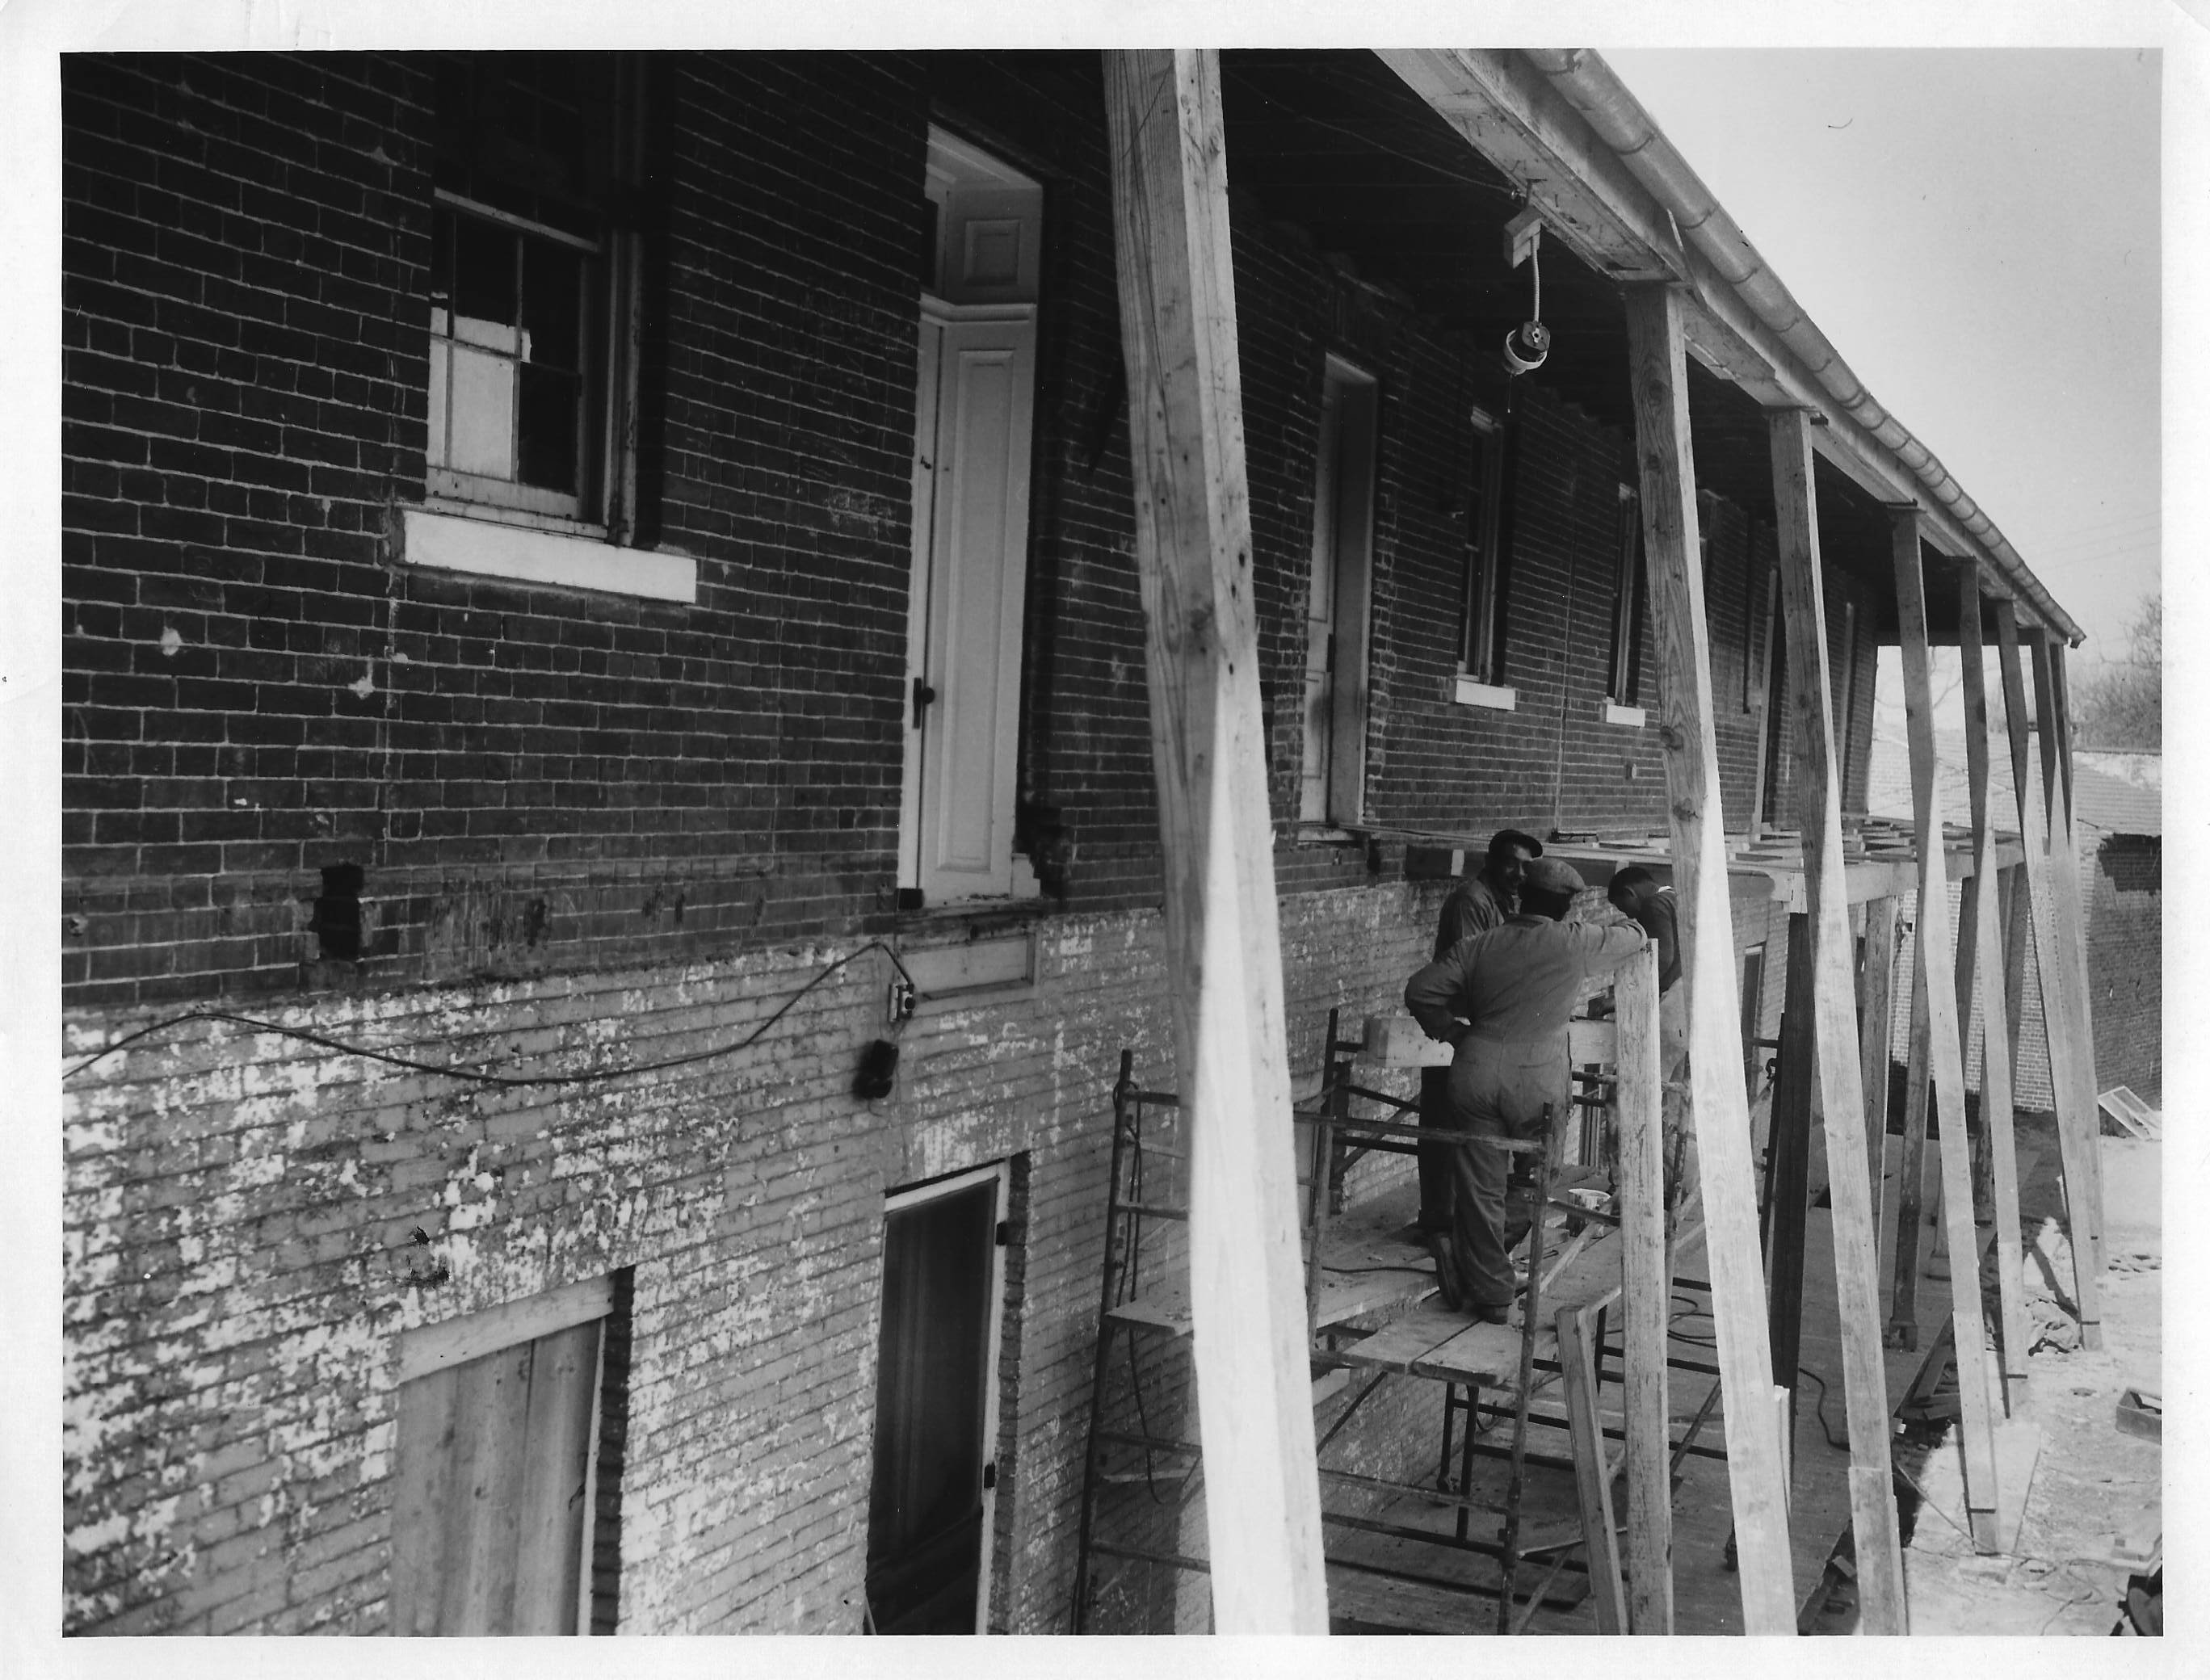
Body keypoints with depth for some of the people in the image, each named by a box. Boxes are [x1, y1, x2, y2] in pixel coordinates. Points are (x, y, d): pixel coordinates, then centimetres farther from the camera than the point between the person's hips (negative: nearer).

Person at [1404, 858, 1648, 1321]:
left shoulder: (1479, 945, 9)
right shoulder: (1576, 943, 2)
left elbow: (1419, 990, 5)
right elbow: (1637, 938, 20)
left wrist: (1450, 1032, 17)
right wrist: (1627, 927, 42)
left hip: (1476, 1071, 3)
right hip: (1539, 1079, -3)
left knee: (1479, 1187, 9)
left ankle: (1489, 1295, 13)